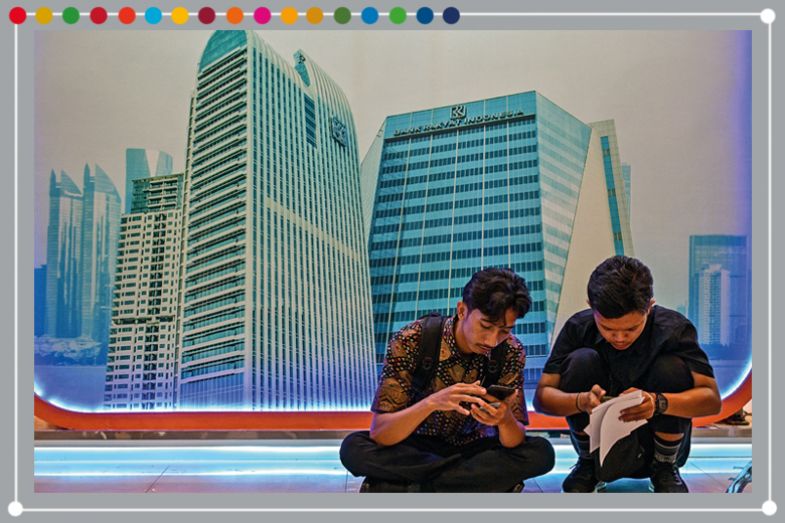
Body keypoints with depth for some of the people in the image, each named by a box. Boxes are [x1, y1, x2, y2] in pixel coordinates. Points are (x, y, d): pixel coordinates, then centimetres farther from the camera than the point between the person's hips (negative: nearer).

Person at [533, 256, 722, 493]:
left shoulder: (674, 329, -16)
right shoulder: (579, 328, -14)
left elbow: (712, 399, -24)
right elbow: (541, 396, -18)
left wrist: (658, 403, -43)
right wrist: (581, 401, -40)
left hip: (657, 444, 0)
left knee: (671, 367, -26)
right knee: (581, 360, -24)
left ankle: (665, 468, -3)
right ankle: (587, 463, -2)